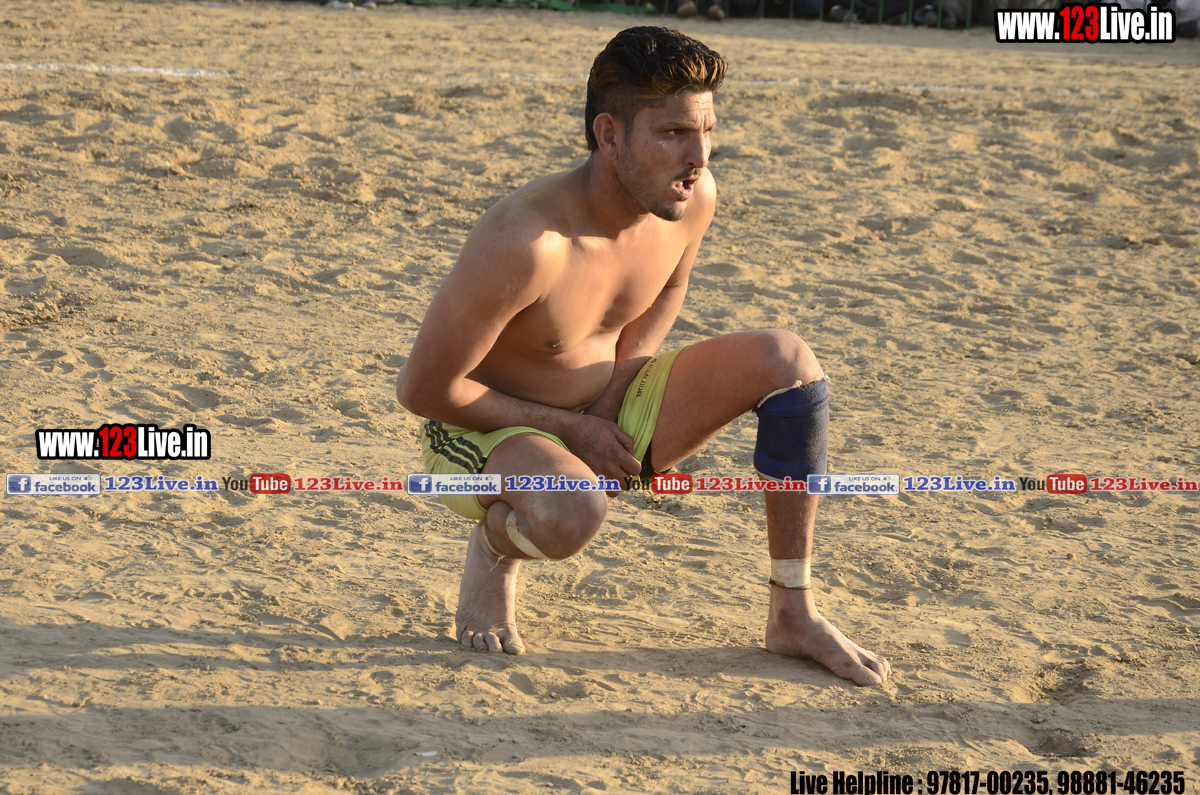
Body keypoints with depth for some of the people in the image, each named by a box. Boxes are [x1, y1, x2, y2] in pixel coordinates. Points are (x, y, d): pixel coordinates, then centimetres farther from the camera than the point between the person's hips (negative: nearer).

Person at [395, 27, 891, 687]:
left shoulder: (692, 197, -13)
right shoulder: (525, 240, -34)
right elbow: (421, 388, -25)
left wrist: (615, 400, -5)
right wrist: (570, 429, -18)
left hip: (608, 414, 7)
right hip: (486, 429, -7)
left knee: (786, 360, -10)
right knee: (571, 516, -41)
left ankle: (793, 614, -2)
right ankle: (492, 547, -1)